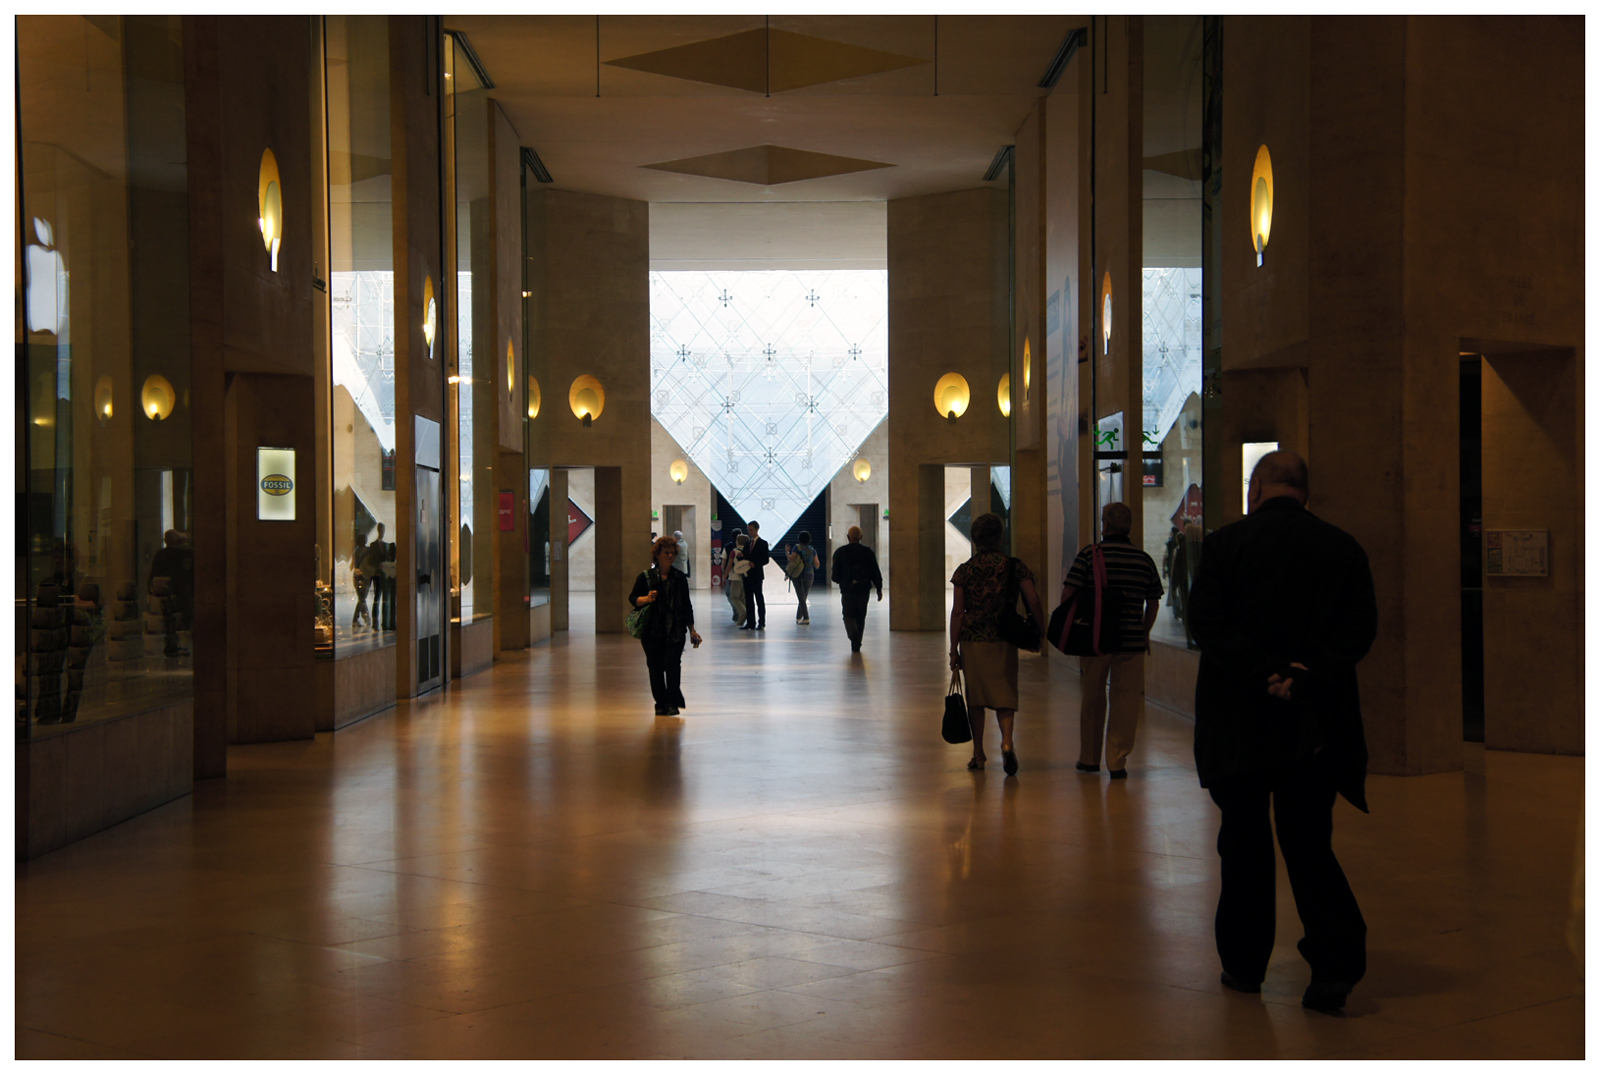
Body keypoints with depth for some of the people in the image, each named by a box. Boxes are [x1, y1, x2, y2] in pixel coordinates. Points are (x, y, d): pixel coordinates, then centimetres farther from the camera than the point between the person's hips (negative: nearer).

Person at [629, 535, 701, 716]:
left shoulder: (680, 578, 11)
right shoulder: (646, 576, 4)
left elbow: (686, 605, 15)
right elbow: (632, 599, 5)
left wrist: (692, 630, 11)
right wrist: (646, 599, -17)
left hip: (675, 631, 0)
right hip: (652, 631, 0)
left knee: (672, 664, -12)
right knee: (655, 666, 2)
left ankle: (672, 703, -3)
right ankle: (661, 704, 13)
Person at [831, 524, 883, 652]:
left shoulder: (840, 552, -2)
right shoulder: (868, 552, 1)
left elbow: (835, 572, 0)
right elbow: (875, 573, 1)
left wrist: (838, 580, 22)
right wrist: (879, 589, 7)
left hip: (847, 590, -2)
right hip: (863, 589, 2)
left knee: (849, 615, 5)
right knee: (860, 617, 13)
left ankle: (853, 633, -27)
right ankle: (856, 645, 16)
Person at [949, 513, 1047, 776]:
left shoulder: (964, 571, -1)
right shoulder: (1014, 566, -2)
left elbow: (957, 612, -2)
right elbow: (1033, 602, -7)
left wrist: (953, 650, 1)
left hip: (972, 641, 0)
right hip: (1004, 642, 0)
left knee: (975, 697, 12)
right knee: (1004, 694, 4)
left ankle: (978, 754, 17)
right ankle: (1007, 740, -22)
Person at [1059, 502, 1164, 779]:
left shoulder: (1090, 553, -5)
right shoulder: (1144, 559, 5)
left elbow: (1068, 593, -8)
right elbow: (1154, 603, 10)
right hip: (1132, 640, 1)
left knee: (1092, 699, 13)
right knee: (1125, 701, 5)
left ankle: (1089, 758, 23)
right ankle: (1117, 762, 2)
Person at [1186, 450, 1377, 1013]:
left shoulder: (1224, 543, -3)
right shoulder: (1342, 547, 4)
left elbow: (1206, 619, -12)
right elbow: (1360, 627, -4)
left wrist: (1262, 673, -15)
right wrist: (1309, 676, -11)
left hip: (1240, 717, -2)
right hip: (1316, 718, 2)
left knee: (1245, 841, 10)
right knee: (1309, 840, 10)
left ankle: (1244, 963, 18)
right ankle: (1336, 960, -3)